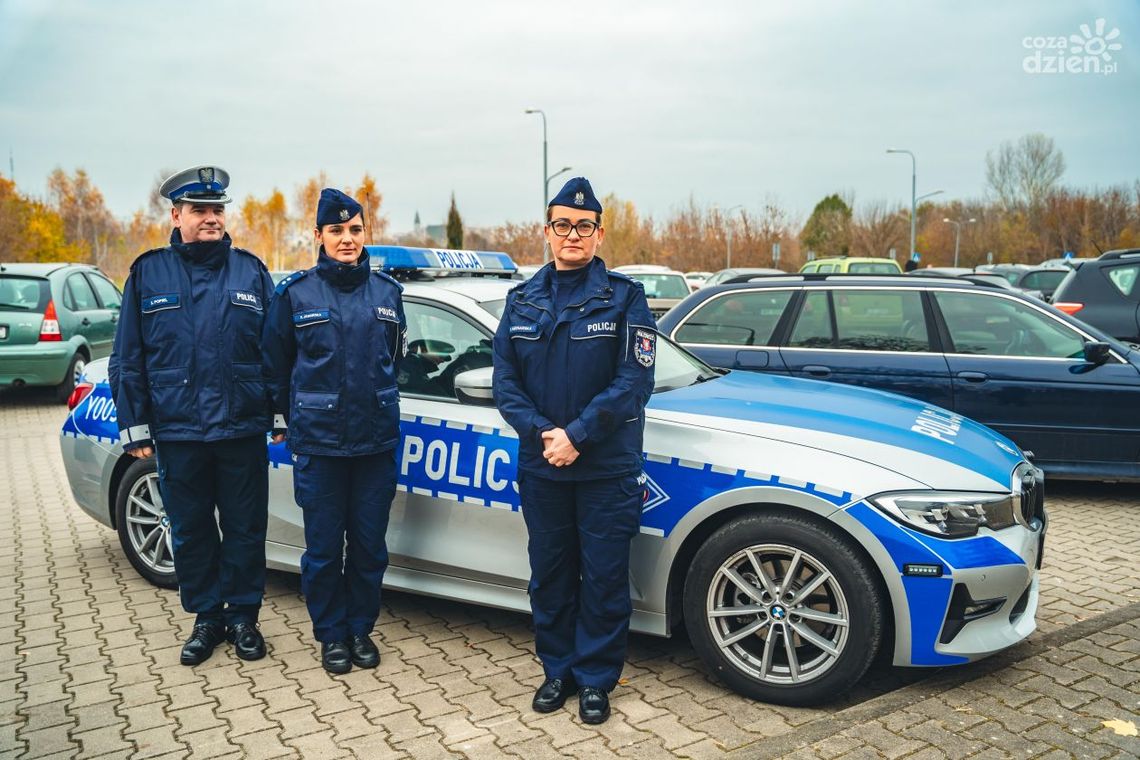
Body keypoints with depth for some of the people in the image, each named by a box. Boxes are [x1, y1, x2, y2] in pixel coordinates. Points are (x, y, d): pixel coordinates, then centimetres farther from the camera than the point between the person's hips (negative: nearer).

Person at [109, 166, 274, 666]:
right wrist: (135, 427, 1)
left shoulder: (250, 271, 4)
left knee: (245, 530, 8)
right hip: (177, 433, 1)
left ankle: (243, 616, 25)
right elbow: (128, 359, 5)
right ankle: (206, 617, 29)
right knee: (190, 531, 12)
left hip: (242, 431, 0)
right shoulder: (149, 273, 4)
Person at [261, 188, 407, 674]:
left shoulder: (387, 291, 6)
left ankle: (360, 629, 28)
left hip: (377, 441, 2)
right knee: (324, 548, 7)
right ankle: (331, 635, 25)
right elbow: (275, 363, 7)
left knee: (369, 545, 10)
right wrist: (286, 420, 11)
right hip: (317, 443, -2)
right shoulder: (295, 293, -2)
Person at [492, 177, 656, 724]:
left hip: (608, 469, -3)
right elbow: (504, 380, 3)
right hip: (541, 467, 3)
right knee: (549, 576, 14)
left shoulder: (624, 297, -4)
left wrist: (577, 434, -19)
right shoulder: (523, 300, 7)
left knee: (603, 578, 6)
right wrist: (543, 432, -13)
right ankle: (557, 669, 32)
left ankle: (595, 680, 23)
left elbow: (634, 381, -12)